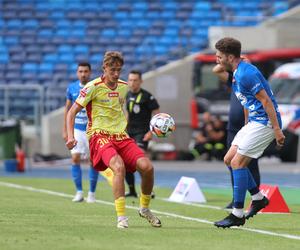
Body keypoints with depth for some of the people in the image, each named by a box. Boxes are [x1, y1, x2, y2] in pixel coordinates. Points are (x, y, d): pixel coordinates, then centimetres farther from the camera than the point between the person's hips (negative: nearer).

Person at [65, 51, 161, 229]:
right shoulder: (93, 87, -5)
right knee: (119, 167, -34)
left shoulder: (124, 87, 12)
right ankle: (121, 217, -29)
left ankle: (144, 209, 9)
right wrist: (71, 137, -14)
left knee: (147, 167, -16)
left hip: (121, 136, 5)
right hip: (100, 136, -5)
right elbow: (72, 112, -2)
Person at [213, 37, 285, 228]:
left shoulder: (246, 74, -19)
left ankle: (237, 215, -9)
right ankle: (258, 198, 18)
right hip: (254, 122, 10)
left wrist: (277, 129, -22)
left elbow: (266, 101, -21)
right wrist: (247, 126, 28)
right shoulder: (237, 73, 14)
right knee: (229, 159, 10)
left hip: (265, 123, -10)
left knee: (237, 162, -12)